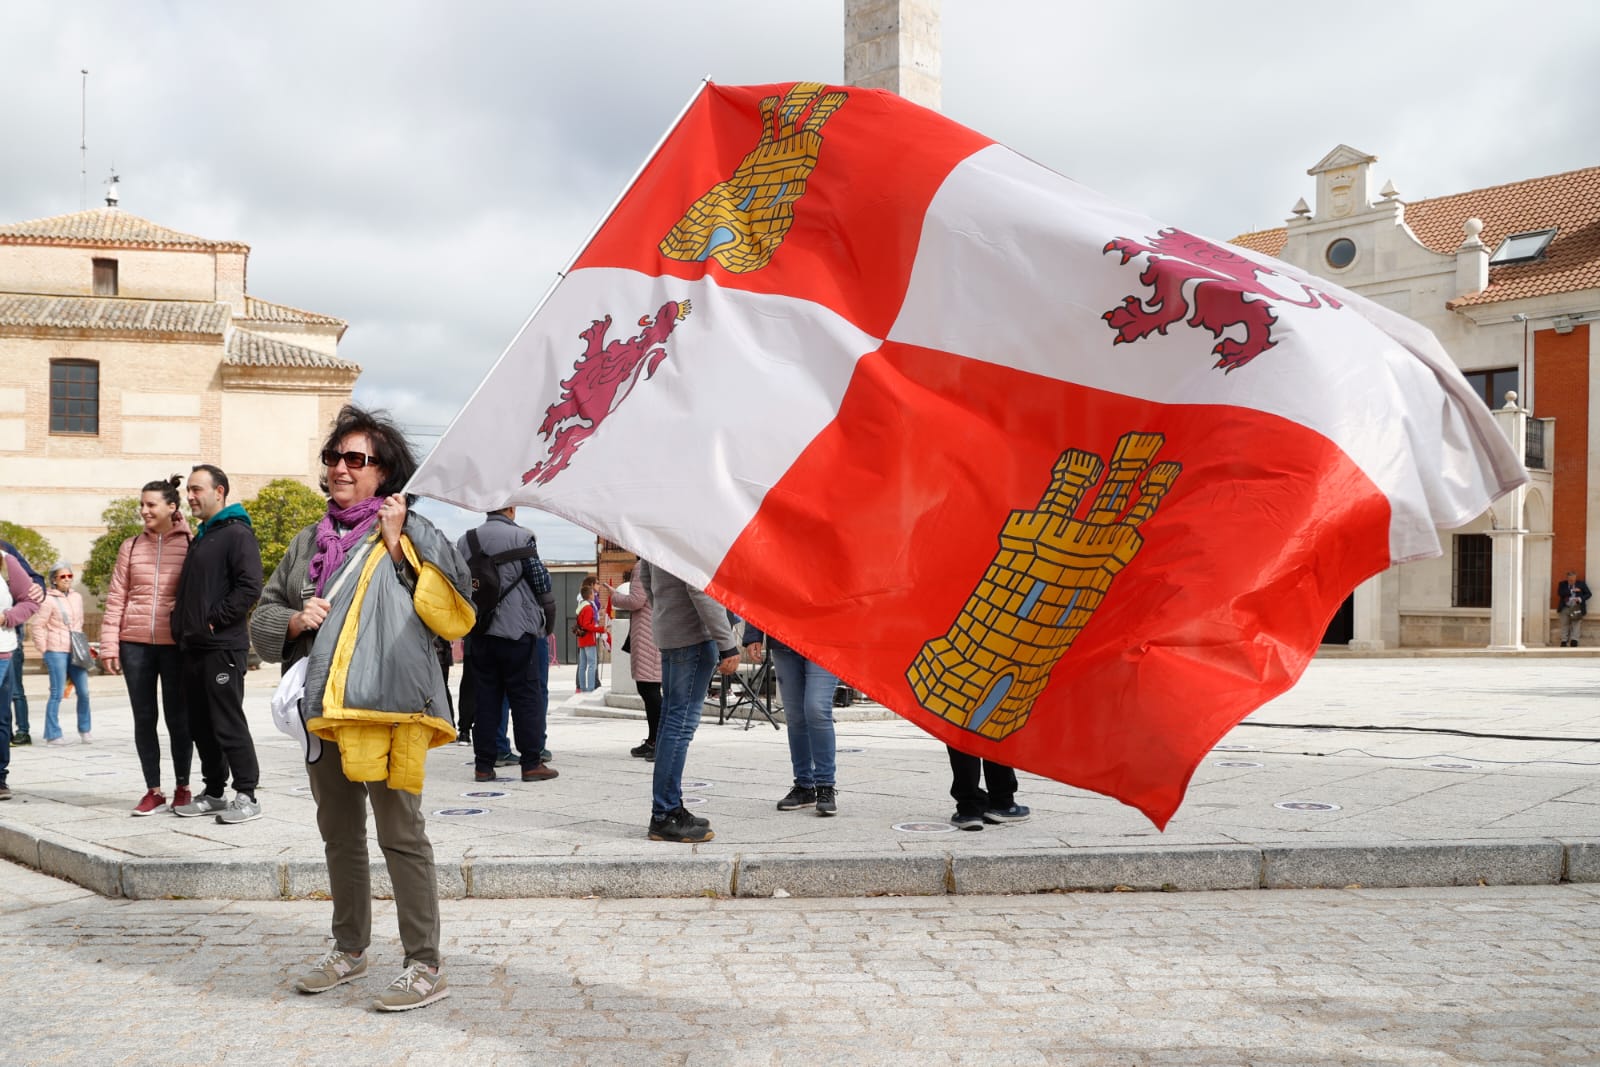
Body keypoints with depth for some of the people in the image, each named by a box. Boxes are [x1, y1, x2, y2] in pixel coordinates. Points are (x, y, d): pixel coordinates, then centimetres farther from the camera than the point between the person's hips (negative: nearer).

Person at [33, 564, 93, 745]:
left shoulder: (77, 597, 12)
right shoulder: (48, 600, -5)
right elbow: (38, 627, -5)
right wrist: (44, 652, -4)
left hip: (75, 652, 6)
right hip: (57, 651, -6)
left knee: (84, 691, 5)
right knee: (57, 694, -3)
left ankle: (84, 730, 19)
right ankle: (52, 735, 4)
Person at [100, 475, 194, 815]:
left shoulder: (190, 545, -1)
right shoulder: (131, 547, 8)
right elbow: (116, 599, 7)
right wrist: (109, 644, 1)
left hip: (175, 643, -3)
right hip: (135, 643, 3)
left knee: (178, 717, 5)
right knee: (144, 718, 7)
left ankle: (182, 787, 17)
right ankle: (153, 790, 16)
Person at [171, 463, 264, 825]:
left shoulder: (237, 534, -8)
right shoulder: (200, 537, 21)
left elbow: (250, 588, -19)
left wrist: (213, 620, -17)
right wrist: (183, 623, 16)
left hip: (222, 647, -9)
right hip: (193, 648, 9)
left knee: (228, 724, -6)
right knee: (201, 726, 12)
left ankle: (246, 795, 0)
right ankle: (213, 793, 20)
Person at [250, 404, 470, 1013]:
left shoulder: (409, 531, 2)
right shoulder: (309, 542, 17)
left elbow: (455, 608, -11)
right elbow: (263, 616, 20)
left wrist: (397, 544, -9)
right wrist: (295, 620, -2)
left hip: (389, 706, -6)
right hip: (323, 710, 6)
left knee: (401, 836, -6)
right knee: (339, 836, 17)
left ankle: (425, 968, 0)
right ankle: (349, 950, 32)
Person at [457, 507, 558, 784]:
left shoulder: (464, 542, 8)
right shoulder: (520, 537, -8)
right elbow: (542, 582, -6)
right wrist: (549, 612, 12)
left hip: (478, 633, 5)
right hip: (517, 630, -5)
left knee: (484, 699, 8)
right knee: (527, 697, 2)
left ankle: (483, 764, 7)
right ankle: (531, 763, 2)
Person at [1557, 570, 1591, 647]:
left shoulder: (1581, 584, 9)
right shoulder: (1562, 584, 10)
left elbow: (1589, 594, 6)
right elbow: (1560, 593, -6)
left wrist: (1581, 599, -12)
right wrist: (1572, 591, -12)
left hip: (1577, 607, -1)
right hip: (1566, 608, 1)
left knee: (1577, 623, -13)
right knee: (1564, 624, -3)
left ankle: (1574, 641, -22)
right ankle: (1564, 642, -4)